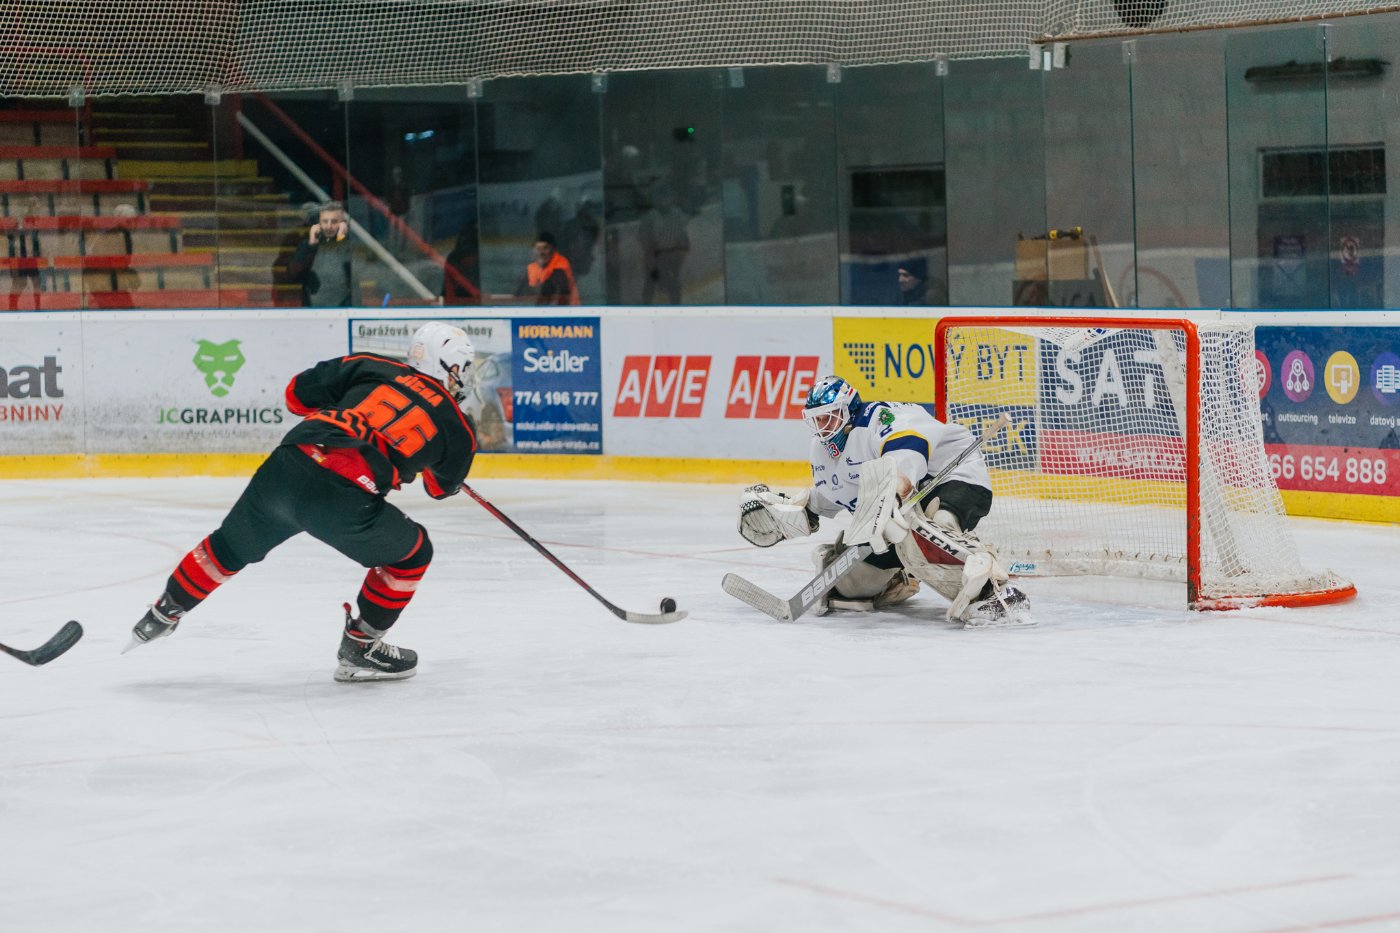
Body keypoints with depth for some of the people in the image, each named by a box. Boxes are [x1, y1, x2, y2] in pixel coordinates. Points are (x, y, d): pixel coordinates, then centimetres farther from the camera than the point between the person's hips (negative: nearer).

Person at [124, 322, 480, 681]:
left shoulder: (372, 368, 19)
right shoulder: (456, 426, 13)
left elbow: (298, 393, 25)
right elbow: (443, 486, 33)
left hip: (286, 467, 4)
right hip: (343, 501, -4)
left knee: (232, 546, 29)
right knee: (412, 553, 21)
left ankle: (164, 613, 42)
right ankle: (359, 648, 24)